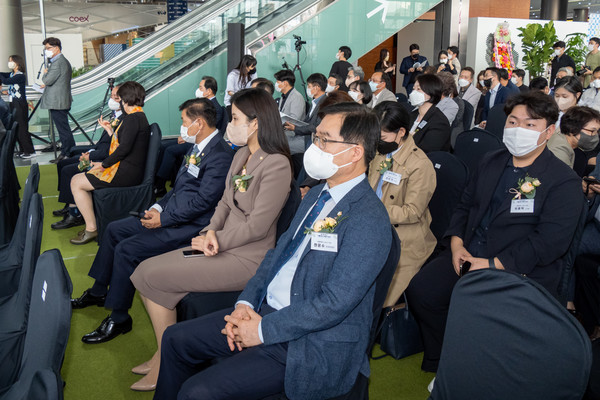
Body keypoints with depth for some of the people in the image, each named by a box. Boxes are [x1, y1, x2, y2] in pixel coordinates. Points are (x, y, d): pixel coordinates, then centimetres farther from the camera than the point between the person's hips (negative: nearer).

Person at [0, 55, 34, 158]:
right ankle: (23, 150, 16)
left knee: (22, 128, -7)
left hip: (20, 104, -8)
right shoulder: (12, 74, 12)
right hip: (13, 104, 8)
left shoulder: (20, 76, -14)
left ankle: (30, 151, -2)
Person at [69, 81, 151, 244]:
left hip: (126, 173, -10)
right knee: (78, 178, 19)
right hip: (129, 170, 10)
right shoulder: (139, 116, 16)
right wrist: (110, 130, 22)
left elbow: (124, 148, -23)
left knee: (76, 183, -4)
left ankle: (91, 229, -1)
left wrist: (103, 165, -13)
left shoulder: (133, 118, -16)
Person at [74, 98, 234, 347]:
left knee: (126, 250, -19)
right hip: (171, 215, 11)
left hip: (189, 227, -11)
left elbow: (202, 201, -25)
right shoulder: (198, 148, 11)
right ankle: (98, 292, 29)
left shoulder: (220, 156, -20)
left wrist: (163, 219, -19)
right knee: (114, 230, 14)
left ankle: (118, 318, -3)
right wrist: (159, 207, 5)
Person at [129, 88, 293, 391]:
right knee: (145, 271, 0)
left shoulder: (277, 165, -18)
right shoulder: (241, 155, 11)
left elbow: (257, 226, -19)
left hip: (246, 259, -9)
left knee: (155, 278, -13)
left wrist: (216, 240, -10)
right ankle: (165, 354, 12)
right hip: (222, 246, 9)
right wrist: (211, 231, -5)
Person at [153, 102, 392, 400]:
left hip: (310, 345, -9)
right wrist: (245, 303, -1)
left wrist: (262, 330, -18)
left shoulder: (368, 220, -21)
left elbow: (333, 304, -24)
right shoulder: (316, 195, 9)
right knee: (176, 339, 10)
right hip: (264, 310, 9)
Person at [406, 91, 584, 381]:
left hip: (522, 273, -6)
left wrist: (494, 265, -19)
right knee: (419, 290, -10)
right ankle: (441, 363, 11)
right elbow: (465, 205, 18)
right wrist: (456, 242, -2)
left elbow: (549, 243, -15)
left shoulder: (564, 182, -7)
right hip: (468, 256, 6)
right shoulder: (490, 162, 14)